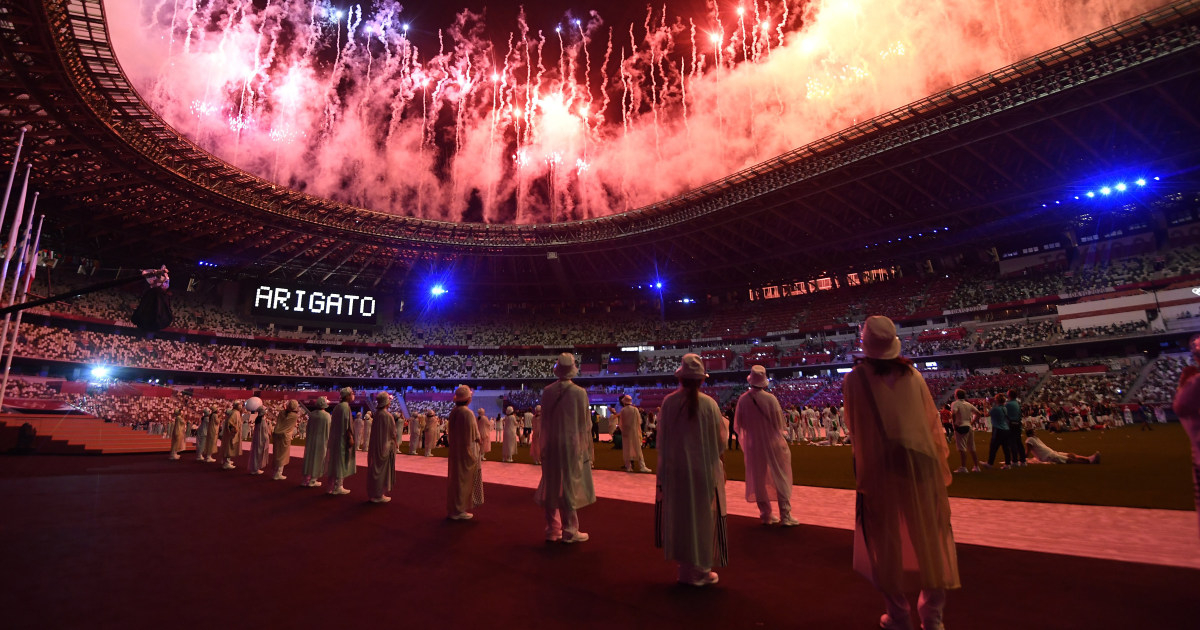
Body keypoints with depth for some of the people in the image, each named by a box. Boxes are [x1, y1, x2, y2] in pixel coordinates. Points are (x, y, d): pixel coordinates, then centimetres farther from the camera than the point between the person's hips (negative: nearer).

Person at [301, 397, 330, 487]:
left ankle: (307, 479, 18)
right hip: (321, 440, -4)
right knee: (318, 459, 6)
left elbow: (308, 428, 4)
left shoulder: (312, 414, -4)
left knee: (309, 458, 14)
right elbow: (328, 429, -11)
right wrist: (328, 440, 1)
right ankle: (313, 480, 8)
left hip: (311, 440, 4)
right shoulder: (326, 415, -15)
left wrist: (307, 438, 15)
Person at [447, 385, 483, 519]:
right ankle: (460, 510, 11)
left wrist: (454, 444, 18)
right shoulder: (467, 413, -19)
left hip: (454, 451, 8)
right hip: (466, 452, -8)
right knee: (464, 479, 3)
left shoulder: (453, 412, 3)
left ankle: (452, 509, 25)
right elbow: (473, 435, -18)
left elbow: (450, 432, 11)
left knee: (454, 478, 15)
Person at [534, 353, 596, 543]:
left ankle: (552, 529, 22)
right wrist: (587, 447, 5)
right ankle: (569, 531, 12)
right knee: (570, 486, 6)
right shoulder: (579, 392, -13)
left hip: (551, 447, 3)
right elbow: (585, 423, -7)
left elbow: (544, 420, 3)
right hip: (572, 445, -3)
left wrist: (544, 445, 13)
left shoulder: (547, 391, -5)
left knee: (552, 486, 13)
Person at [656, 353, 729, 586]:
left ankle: (686, 568, 26)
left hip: (676, 470, 2)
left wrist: (662, 470, 7)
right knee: (703, 517, 12)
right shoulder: (709, 404, -15)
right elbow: (721, 439, -5)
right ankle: (701, 570, 20)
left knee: (680, 515, 16)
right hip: (704, 469, -2)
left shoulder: (668, 402, -10)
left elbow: (662, 438, -3)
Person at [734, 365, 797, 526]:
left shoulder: (743, 400, -10)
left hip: (754, 445, 2)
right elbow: (780, 423, -8)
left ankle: (766, 515, 19)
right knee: (781, 479, 9)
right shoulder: (770, 398, -17)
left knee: (758, 480, 12)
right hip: (773, 443, -2)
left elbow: (738, 425, 0)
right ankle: (785, 516, 9)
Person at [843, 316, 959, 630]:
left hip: (880, 466, -2)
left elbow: (854, 427, 1)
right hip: (921, 463, 3)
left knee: (886, 540, 11)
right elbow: (932, 421, 5)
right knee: (929, 538, 15)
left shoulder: (855, 378, -7)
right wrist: (939, 461, 14)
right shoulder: (912, 374, 0)